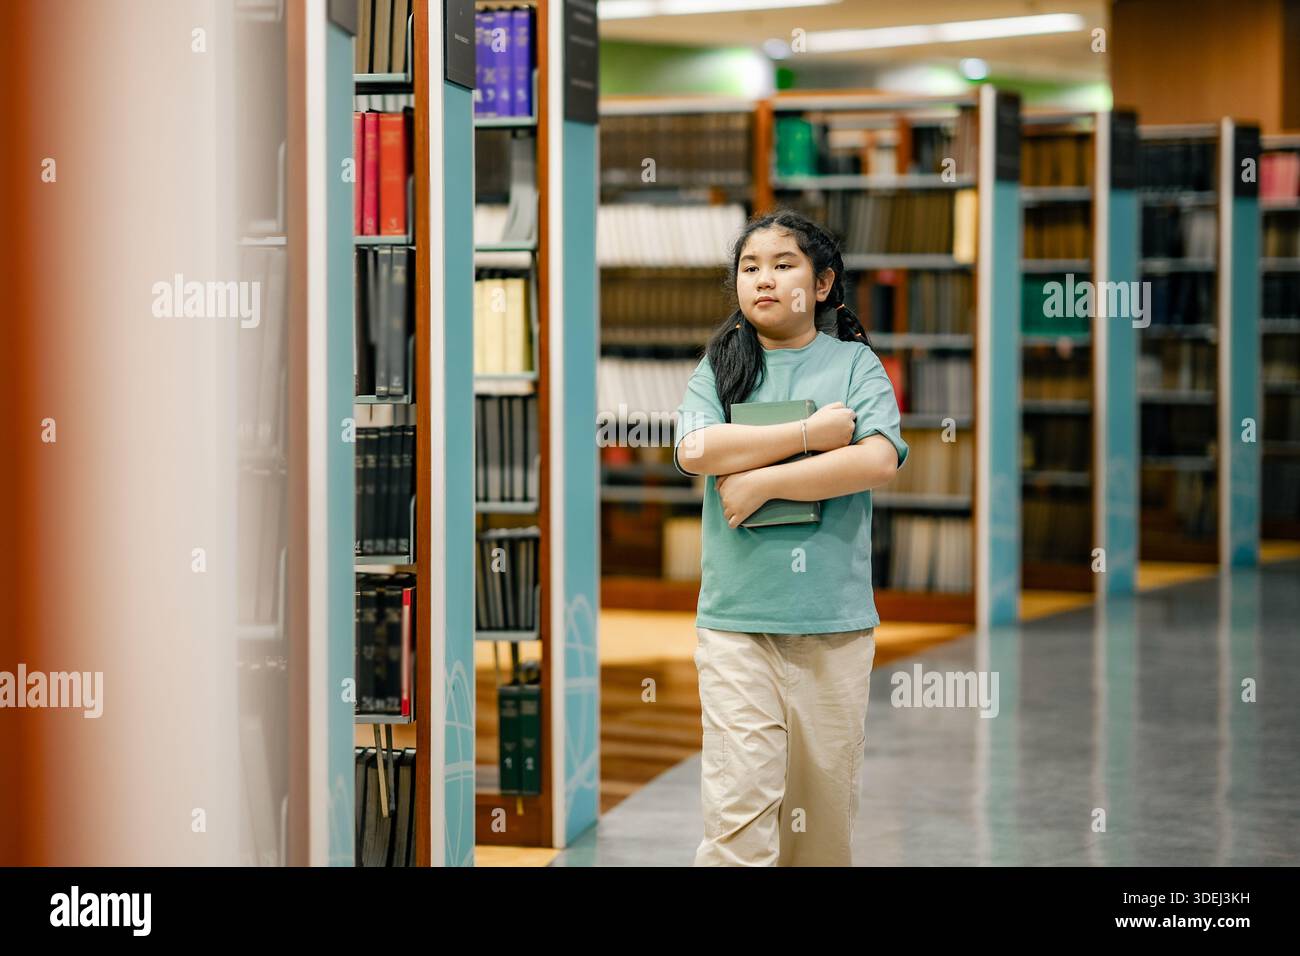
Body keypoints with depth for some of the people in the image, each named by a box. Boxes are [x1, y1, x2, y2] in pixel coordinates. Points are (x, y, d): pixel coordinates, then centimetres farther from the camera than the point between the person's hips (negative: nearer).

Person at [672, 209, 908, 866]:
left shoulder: (855, 363, 7)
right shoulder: (719, 366, 10)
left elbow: (879, 461, -10)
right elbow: (696, 450, -9)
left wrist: (761, 480, -12)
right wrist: (813, 431, -10)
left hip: (835, 617, 0)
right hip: (736, 615, 0)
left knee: (825, 804, 5)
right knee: (739, 809, -9)